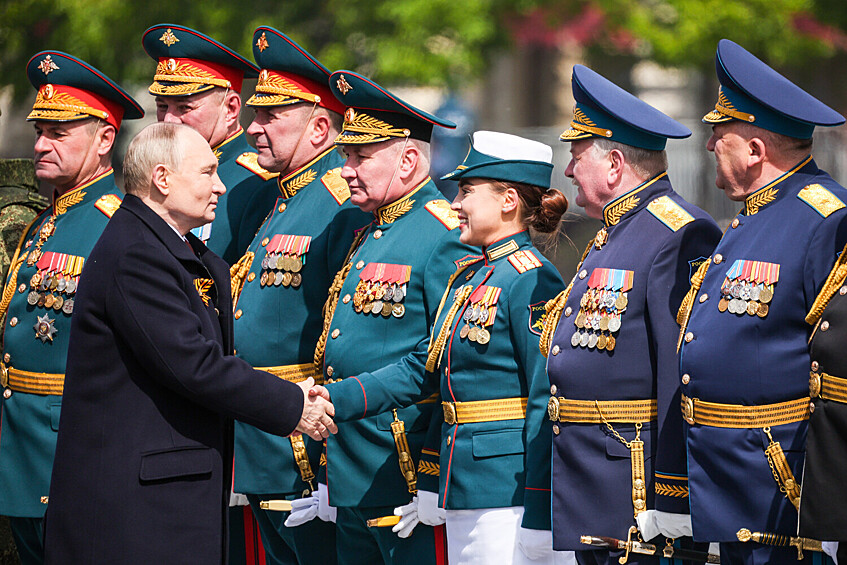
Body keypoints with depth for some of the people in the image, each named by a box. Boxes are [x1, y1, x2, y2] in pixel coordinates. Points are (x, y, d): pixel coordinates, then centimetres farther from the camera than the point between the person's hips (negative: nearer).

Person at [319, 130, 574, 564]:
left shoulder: (531, 282, -13)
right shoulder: (465, 278, 15)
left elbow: (548, 405, -16)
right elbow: (422, 371, 17)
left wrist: (539, 522, -19)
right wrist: (331, 399, 6)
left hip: (511, 498, -9)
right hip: (464, 495, 9)